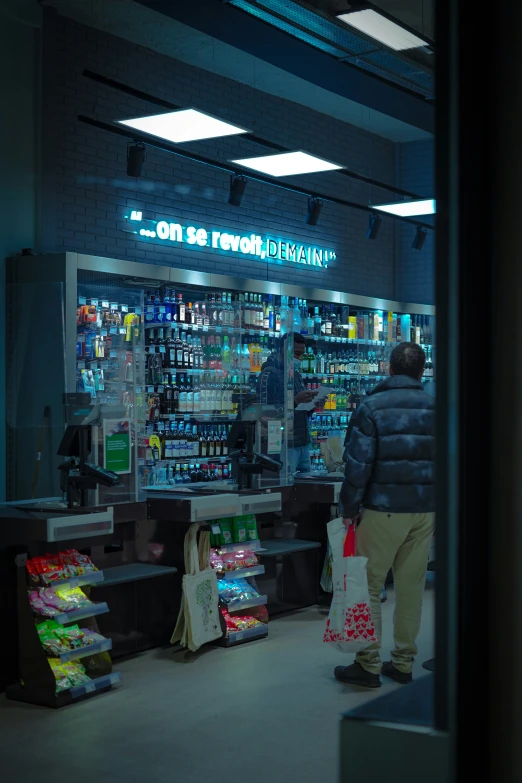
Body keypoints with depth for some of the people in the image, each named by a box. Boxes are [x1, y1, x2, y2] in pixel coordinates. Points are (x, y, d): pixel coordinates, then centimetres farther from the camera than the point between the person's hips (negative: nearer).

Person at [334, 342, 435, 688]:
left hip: (384, 510, -4)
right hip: (426, 511, 4)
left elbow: (358, 463, -10)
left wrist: (350, 509, -2)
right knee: (412, 587, 10)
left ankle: (369, 665, 4)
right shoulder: (435, 407, 6)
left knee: (368, 586, 3)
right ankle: (403, 662, 17)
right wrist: (439, 505, 18)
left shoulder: (373, 407, -6)